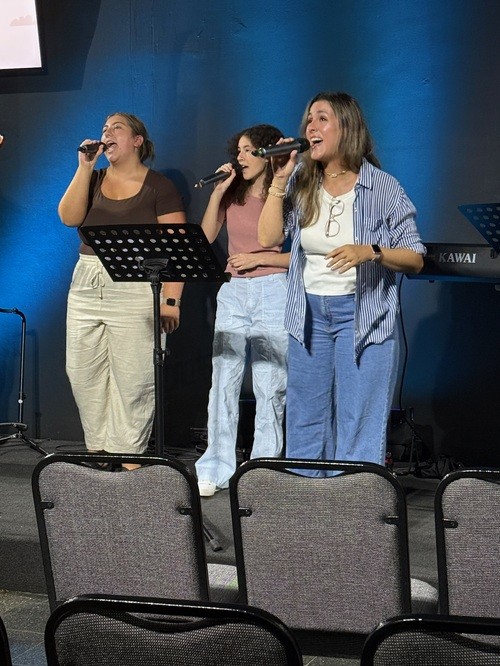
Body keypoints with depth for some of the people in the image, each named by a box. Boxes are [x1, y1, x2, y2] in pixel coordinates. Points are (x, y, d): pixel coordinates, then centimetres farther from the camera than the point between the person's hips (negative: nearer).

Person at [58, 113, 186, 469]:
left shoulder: (160, 187, -1)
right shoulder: (93, 180, 14)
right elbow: (69, 216, -3)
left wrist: (171, 299, -14)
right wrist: (84, 168, -6)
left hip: (136, 290, -5)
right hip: (86, 288, 5)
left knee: (132, 377, -7)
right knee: (84, 374, 5)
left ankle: (127, 451, 2)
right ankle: (98, 446, 15)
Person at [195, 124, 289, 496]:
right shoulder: (233, 194, 12)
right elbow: (206, 236, 6)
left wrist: (258, 258, -12)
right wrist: (217, 193, 0)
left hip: (273, 293, -4)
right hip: (233, 294, 5)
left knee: (270, 387, 0)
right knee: (223, 382, 1)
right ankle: (215, 470, 4)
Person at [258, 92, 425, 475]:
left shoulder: (383, 188, -6)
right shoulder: (301, 183, 5)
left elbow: (415, 259, -6)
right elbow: (268, 238, -5)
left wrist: (370, 252, -23)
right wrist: (280, 180, -8)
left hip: (364, 316, -4)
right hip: (309, 313, 4)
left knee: (359, 425, -3)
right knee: (305, 423, 11)